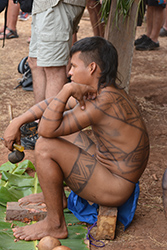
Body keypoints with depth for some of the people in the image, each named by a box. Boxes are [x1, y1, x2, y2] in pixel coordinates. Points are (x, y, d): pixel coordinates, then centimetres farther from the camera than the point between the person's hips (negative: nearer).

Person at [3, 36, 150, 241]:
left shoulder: (103, 101, -28)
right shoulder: (103, 90, 2)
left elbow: (46, 130, -27)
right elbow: (52, 103, 10)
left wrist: (67, 90, -26)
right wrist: (17, 122, 4)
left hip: (115, 188, -10)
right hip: (105, 163, 10)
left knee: (45, 147, -20)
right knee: (56, 125, 15)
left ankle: (55, 224, -4)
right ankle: (55, 195, 24)